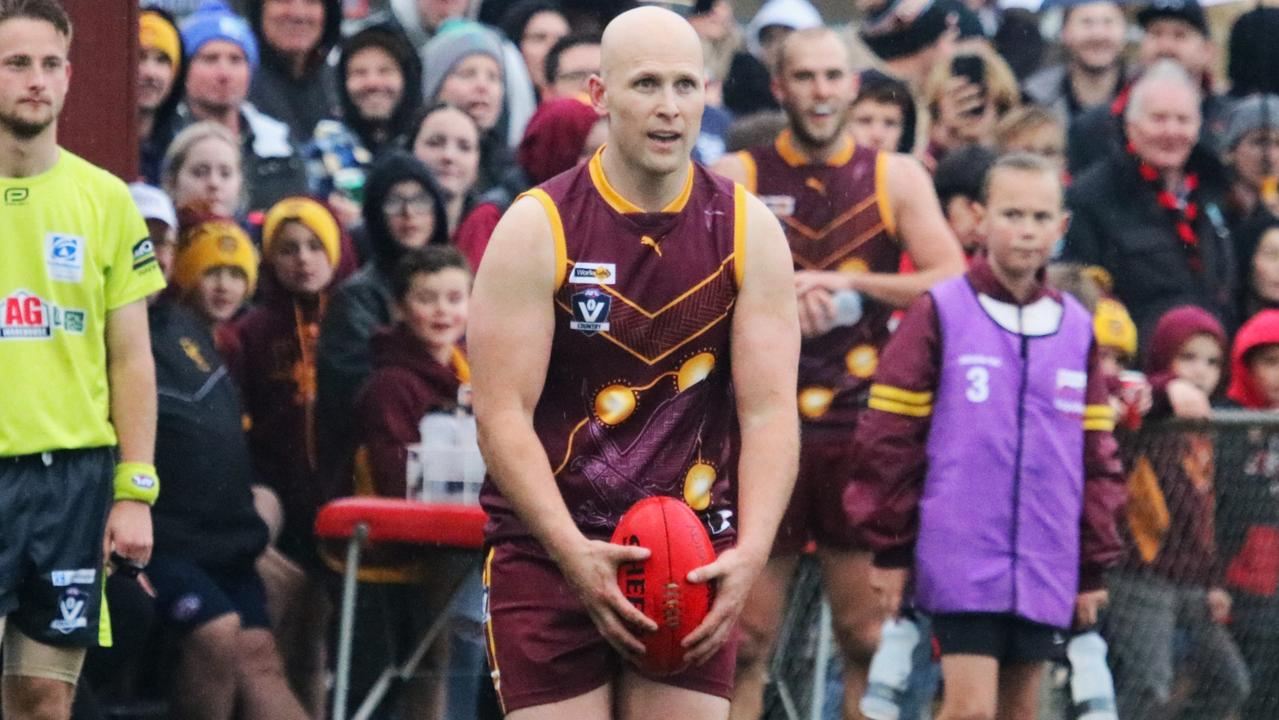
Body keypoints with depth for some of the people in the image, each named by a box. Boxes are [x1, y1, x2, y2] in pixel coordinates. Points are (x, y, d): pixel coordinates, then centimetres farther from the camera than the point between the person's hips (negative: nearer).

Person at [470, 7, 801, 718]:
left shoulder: (748, 230, 2)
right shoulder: (537, 229, -5)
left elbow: (770, 407, -3)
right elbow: (503, 413, -10)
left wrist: (749, 552, -19)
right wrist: (575, 553, -22)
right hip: (549, 552, -2)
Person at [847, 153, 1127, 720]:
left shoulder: (1077, 328, 11)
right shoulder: (940, 313, -2)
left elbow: (1097, 455, 15)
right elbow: (889, 435, -2)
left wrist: (1094, 566, 14)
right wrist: (889, 547, -2)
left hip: (1045, 564, 4)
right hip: (960, 560, -4)